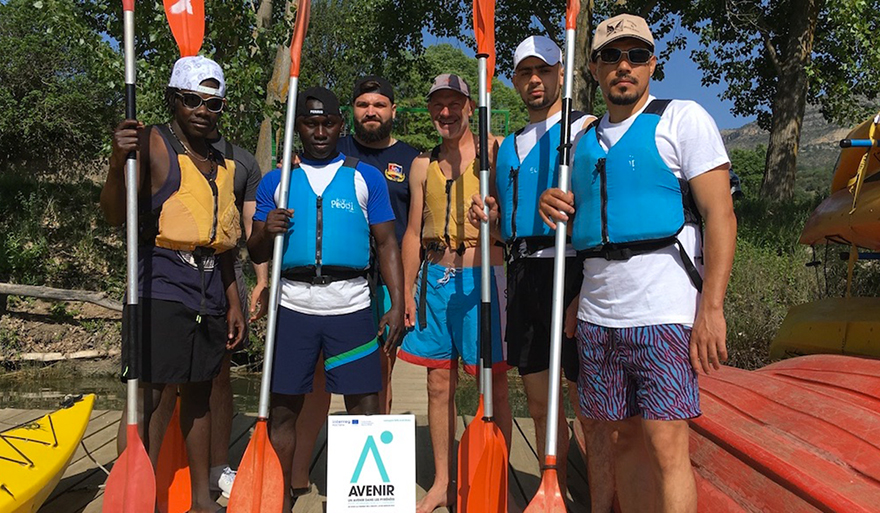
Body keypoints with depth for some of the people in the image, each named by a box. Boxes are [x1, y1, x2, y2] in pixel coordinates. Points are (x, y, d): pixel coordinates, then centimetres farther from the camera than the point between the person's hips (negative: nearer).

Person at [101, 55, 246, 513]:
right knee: (148, 394, -6)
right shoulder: (153, 143, -4)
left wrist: (233, 302, 17)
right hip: (161, 289, -6)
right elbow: (115, 215, -15)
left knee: (198, 393, 13)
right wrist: (118, 161, -32)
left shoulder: (221, 161, 16)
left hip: (210, 295, 7)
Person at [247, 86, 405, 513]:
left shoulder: (367, 177, 9)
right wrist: (267, 232, -10)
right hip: (293, 306, 1)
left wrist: (397, 305, -3)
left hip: (351, 306, -1)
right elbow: (256, 253, 13)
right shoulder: (276, 181, 12)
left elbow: (387, 244, 6)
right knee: (282, 407, 6)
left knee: (365, 406, -1)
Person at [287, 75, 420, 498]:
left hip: (387, 284, 0)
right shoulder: (331, 153, 11)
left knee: (379, 377, 7)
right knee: (318, 373, 0)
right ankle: (298, 472, 11)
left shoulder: (411, 160, 10)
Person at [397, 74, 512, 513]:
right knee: (439, 385, 10)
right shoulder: (423, 165, 14)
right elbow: (414, 233, 14)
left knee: (493, 384, 0)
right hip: (436, 278, 5)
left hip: (481, 275, -4)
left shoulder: (494, 150, 0)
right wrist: (407, 290, 9)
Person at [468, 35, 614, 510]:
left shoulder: (585, 128, 3)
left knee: (589, 406, -3)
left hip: (568, 268, -6)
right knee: (539, 402, 12)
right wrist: (491, 218, 5)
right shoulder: (509, 145, 21)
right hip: (521, 274, 7)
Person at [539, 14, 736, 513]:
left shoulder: (683, 118, 2)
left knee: (667, 445, -8)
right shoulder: (585, 138, 18)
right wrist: (556, 208, 6)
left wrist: (711, 308, -15)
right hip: (598, 315, 5)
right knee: (627, 439, 10)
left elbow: (720, 214, -7)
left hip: (664, 313, -5)